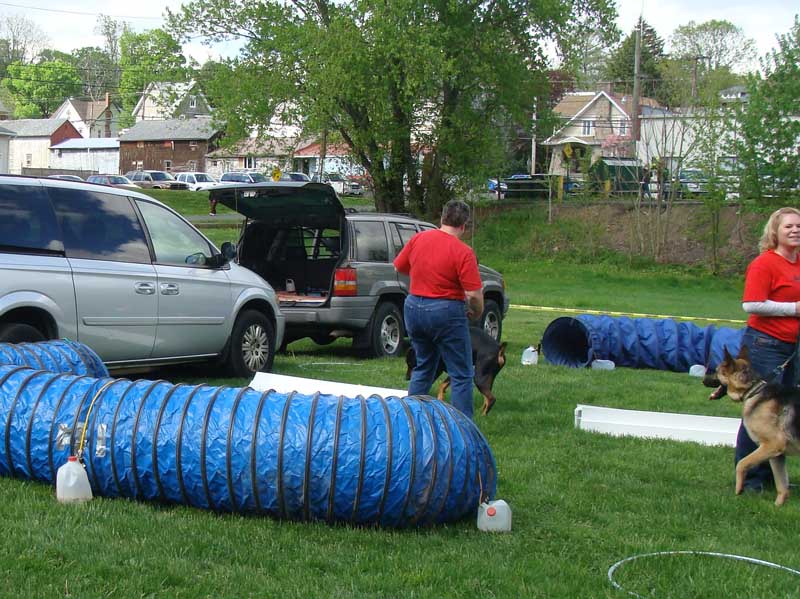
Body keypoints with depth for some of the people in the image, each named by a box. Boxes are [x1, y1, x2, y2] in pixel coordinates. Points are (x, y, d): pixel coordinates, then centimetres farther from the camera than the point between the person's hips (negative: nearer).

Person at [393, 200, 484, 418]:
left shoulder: (417, 239, 2)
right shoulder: (463, 252, -15)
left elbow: (399, 267, 16)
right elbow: (474, 294, -17)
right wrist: (476, 314, 2)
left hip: (414, 306, 6)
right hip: (446, 312, -6)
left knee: (423, 368, 21)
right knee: (461, 375, 3)